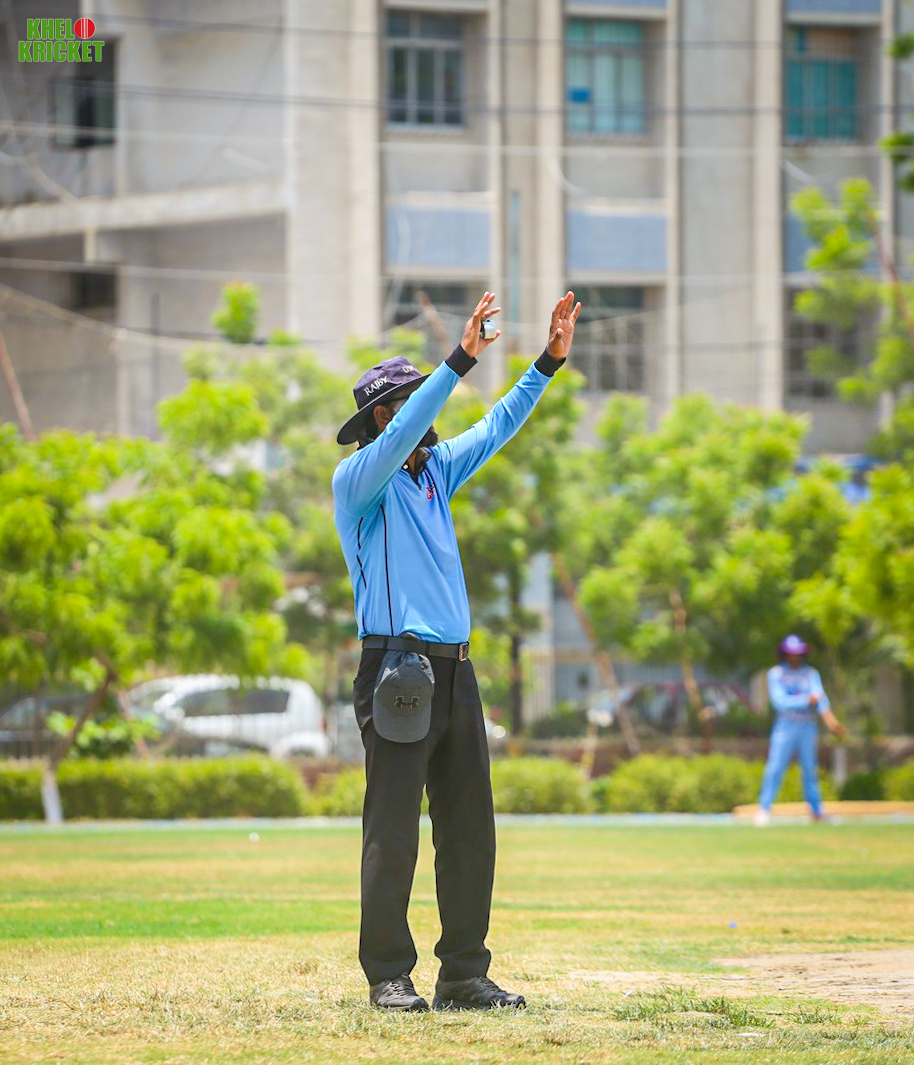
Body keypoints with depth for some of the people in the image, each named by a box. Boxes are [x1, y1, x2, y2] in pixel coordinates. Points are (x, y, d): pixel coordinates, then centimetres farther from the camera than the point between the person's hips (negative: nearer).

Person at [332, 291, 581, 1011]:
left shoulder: (436, 470, 17)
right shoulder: (358, 481, -5)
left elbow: (497, 428, 22)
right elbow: (400, 437, -22)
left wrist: (549, 363, 13)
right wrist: (461, 361, -28)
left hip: (455, 673, 8)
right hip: (398, 672, -8)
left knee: (470, 829, 6)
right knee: (393, 833, -7)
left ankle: (464, 974, 10)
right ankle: (389, 977, -3)